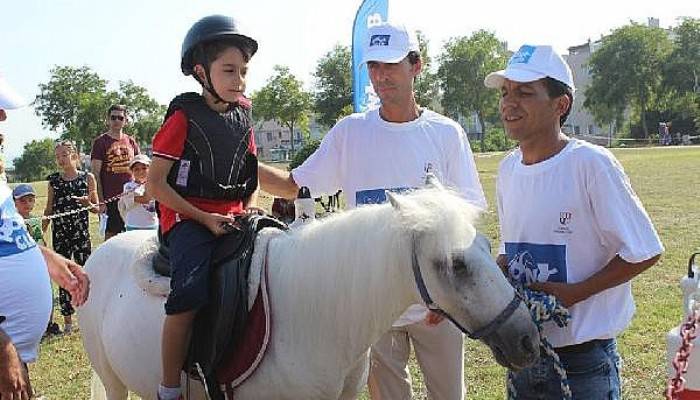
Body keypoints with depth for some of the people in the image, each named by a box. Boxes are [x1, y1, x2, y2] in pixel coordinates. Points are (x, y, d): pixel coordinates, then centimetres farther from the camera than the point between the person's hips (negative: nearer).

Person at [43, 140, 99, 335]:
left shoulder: (87, 178, 1)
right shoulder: (54, 180, 6)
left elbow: (97, 207, 5)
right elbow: (49, 209, 13)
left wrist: (88, 203, -17)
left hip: (81, 231, -2)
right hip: (59, 232, 2)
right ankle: (67, 320, 10)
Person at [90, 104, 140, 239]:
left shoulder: (131, 141, 13)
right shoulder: (101, 142, 0)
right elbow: (95, 174, -4)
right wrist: (100, 200, -11)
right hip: (110, 199, -4)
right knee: (111, 236, -1)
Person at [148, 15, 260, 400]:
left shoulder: (242, 117, 12)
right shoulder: (184, 117, -5)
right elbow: (155, 182, -8)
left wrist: (249, 210, 1)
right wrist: (205, 219, -15)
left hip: (233, 218, 6)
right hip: (188, 217, -6)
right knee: (190, 292, -28)